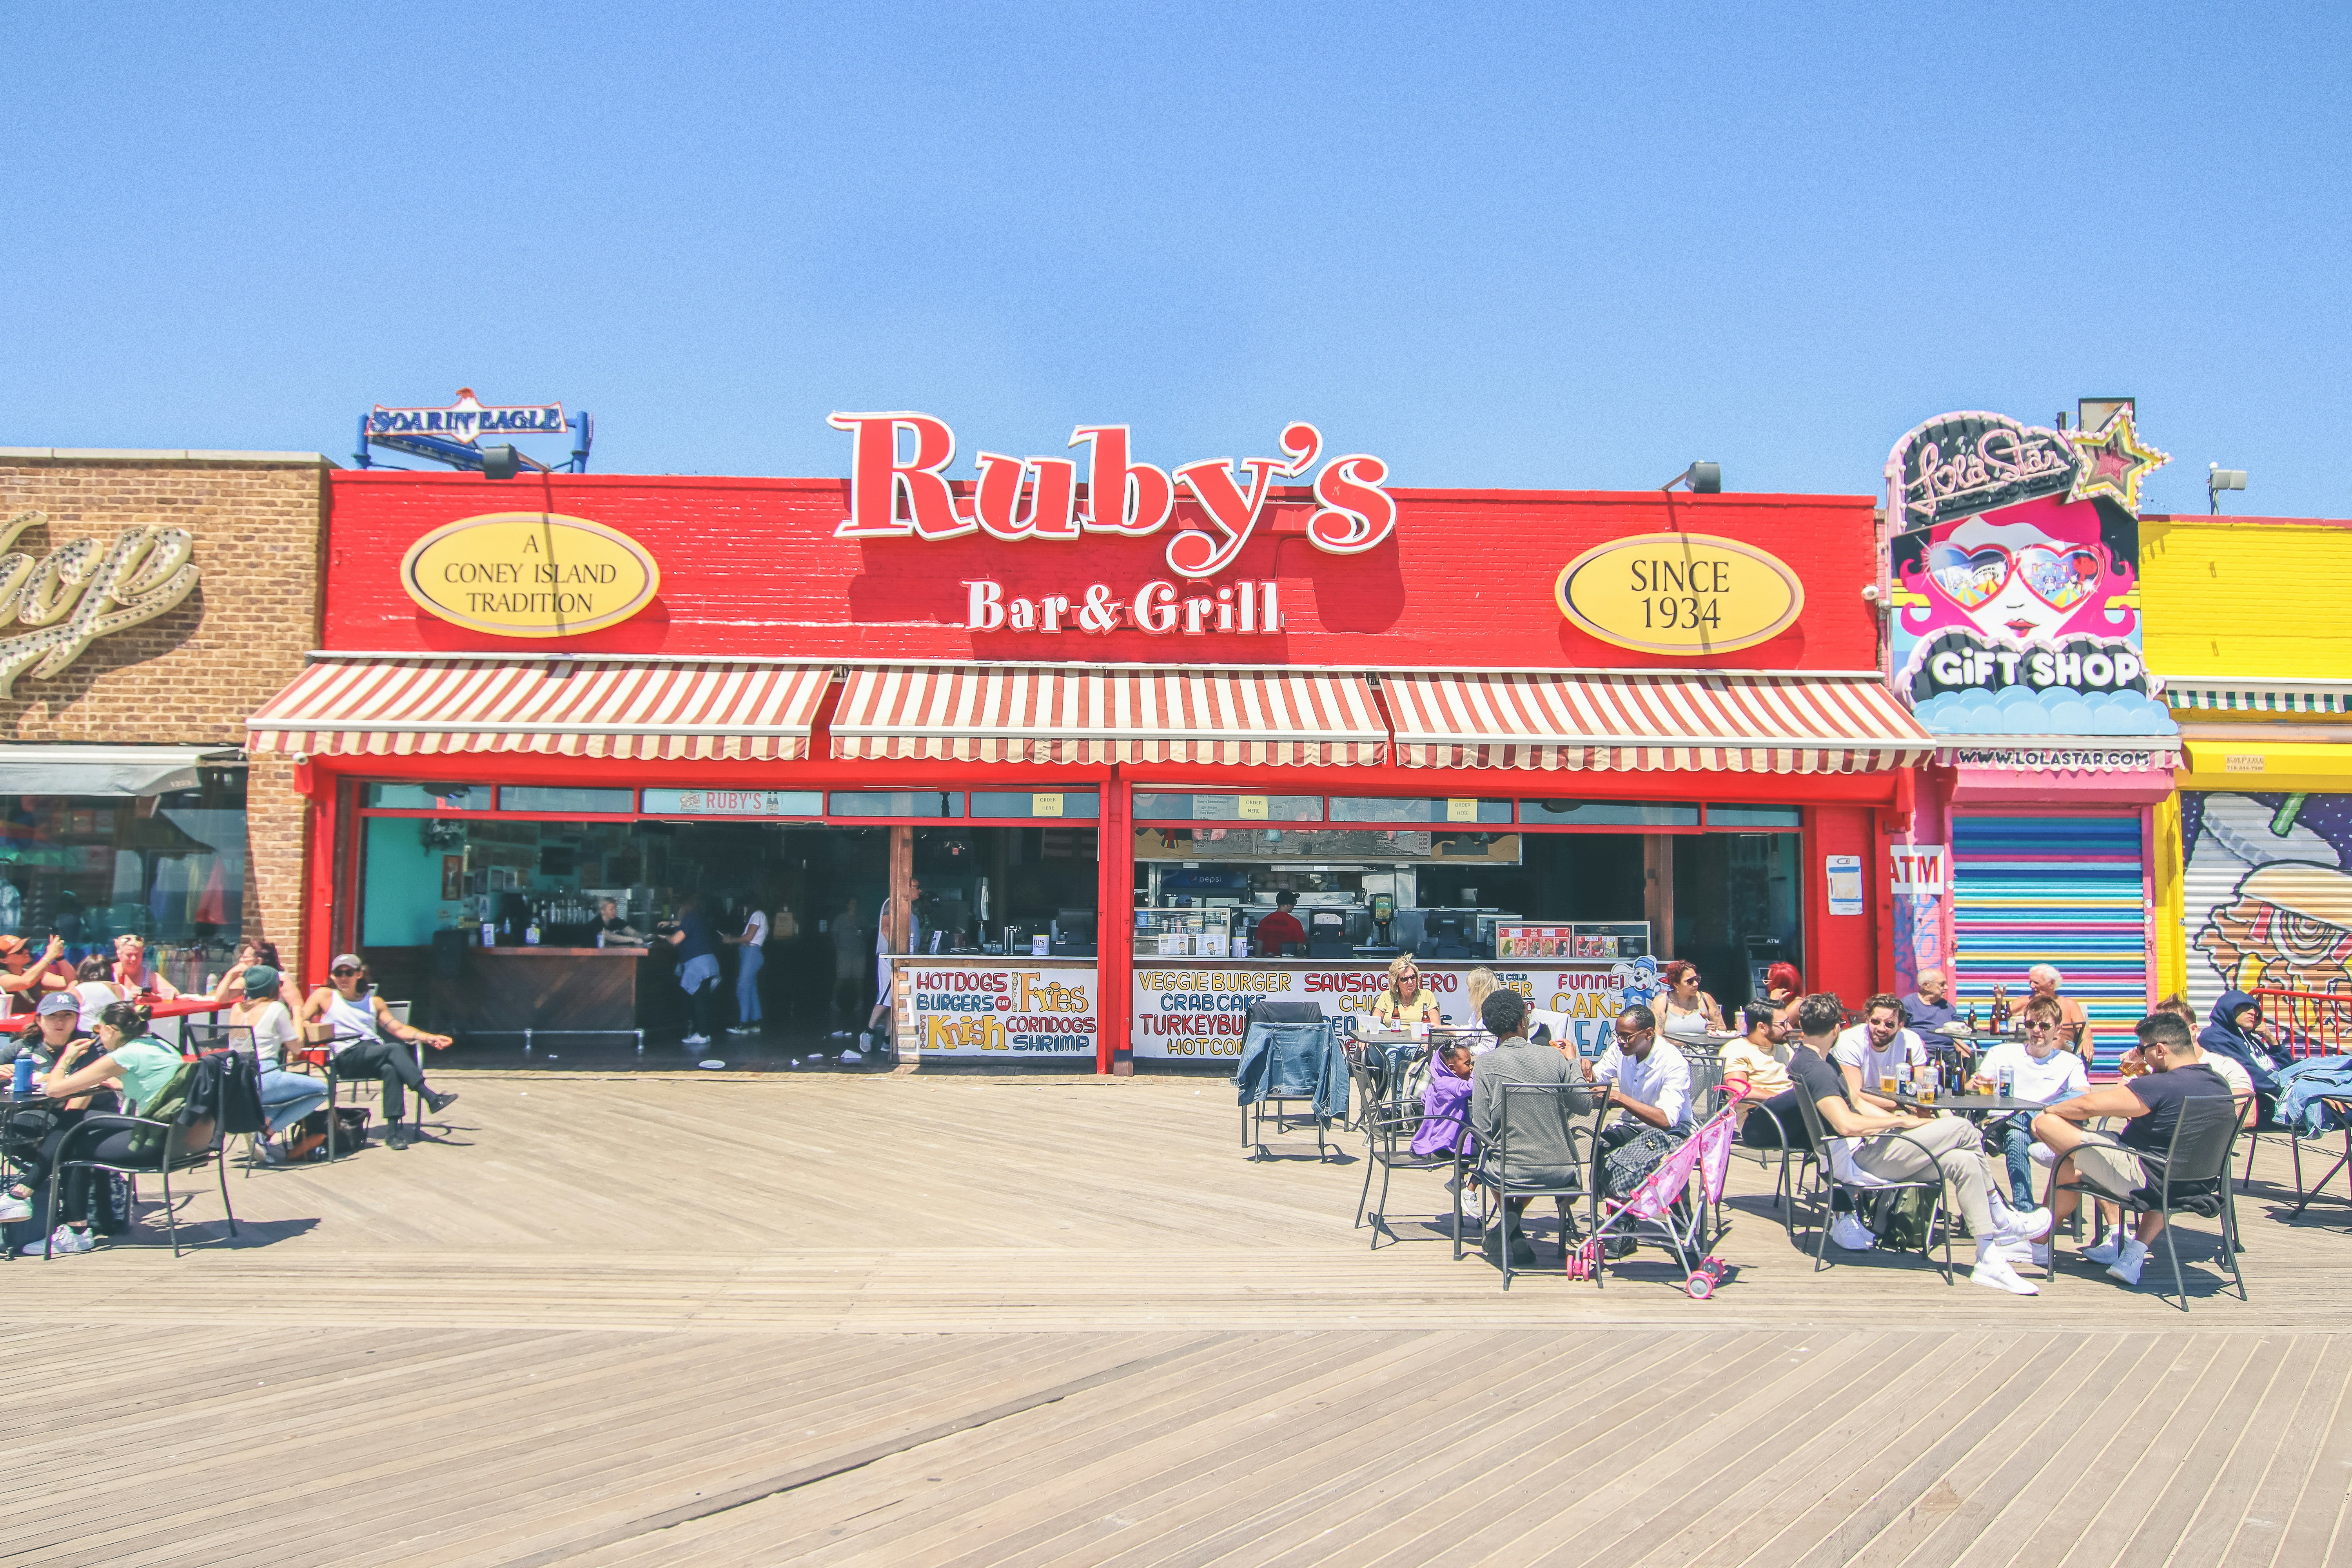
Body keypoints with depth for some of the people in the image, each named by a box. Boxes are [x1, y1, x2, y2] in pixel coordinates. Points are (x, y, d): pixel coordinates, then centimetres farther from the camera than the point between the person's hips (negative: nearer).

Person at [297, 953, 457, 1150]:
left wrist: (429, 1038, 6)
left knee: (391, 1068, -34)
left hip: (376, 1052, 3)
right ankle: (432, 1099, -32)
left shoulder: (375, 1002, 24)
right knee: (395, 1049, -30)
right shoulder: (325, 995, 15)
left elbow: (398, 1029, 19)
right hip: (347, 1057, -3)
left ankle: (393, 1131, -36)